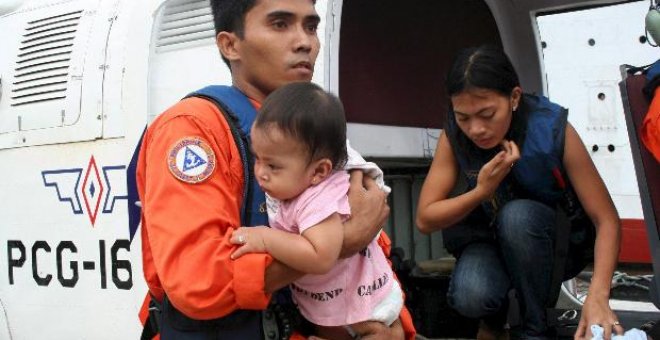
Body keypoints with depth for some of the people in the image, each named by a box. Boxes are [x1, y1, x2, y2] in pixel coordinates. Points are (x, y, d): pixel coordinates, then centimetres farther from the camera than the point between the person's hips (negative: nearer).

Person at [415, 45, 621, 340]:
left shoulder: (553, 129, -25)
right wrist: (482, 191, -32)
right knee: (469, 296, -32)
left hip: (555, 244, -1)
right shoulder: (454, 136, -18)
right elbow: (425, 219, -15)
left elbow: (606, 219, -23)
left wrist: (597, 295, -39)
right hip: (488, 240, 1)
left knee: (517, 214, -35)